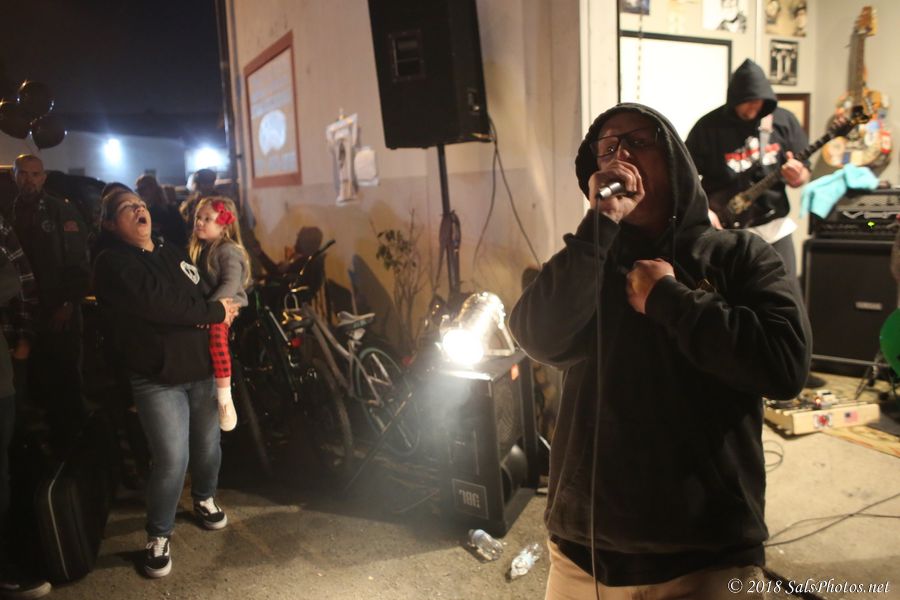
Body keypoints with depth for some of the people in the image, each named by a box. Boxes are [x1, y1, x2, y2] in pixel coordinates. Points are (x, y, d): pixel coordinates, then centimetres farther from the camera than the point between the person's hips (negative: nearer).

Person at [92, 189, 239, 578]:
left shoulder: (172, 252, 15)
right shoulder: (112, 264, -9)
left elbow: (205, 292, 14)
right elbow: (158, 304, -22)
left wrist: (224, 308, -10)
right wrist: (214, 312, -15)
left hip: (200, 366, 6)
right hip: (157, 377, -6)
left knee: (208, 445, 14)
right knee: (172, 459, -8)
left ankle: (204, 498, 43)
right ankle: (158, 536, 15)